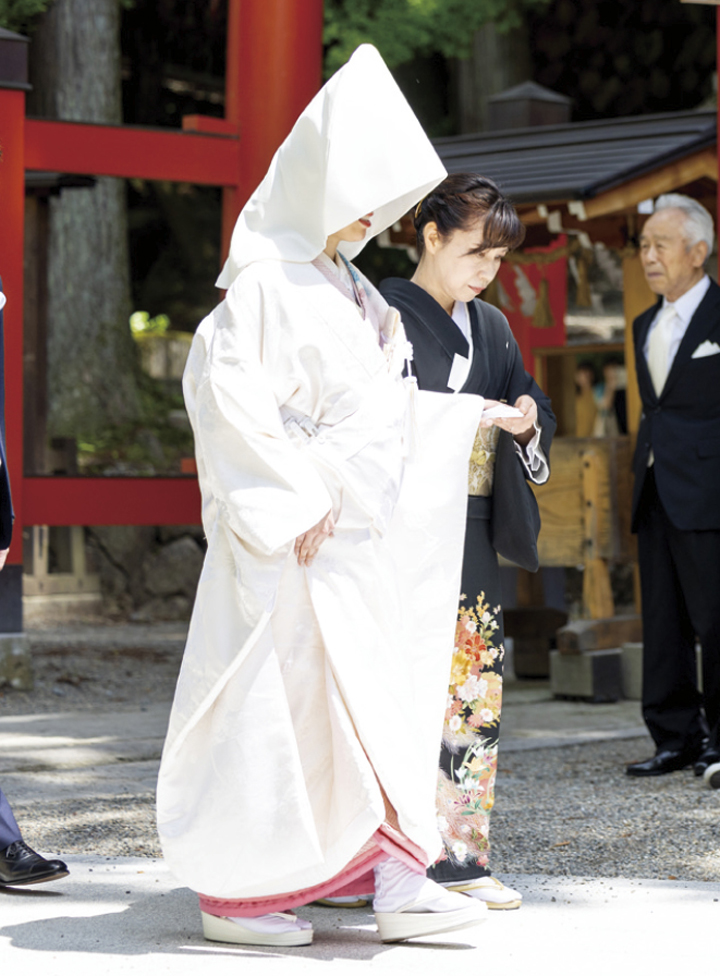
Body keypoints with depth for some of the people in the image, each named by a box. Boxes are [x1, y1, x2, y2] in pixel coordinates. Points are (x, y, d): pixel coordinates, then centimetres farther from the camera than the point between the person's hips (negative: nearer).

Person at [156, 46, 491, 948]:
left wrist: (344, 496, 0)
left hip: (355, 536, 8)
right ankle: (231, 894, 6)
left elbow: (383, 410, 14)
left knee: (366, 702, 5)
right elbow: (228, 399, -18)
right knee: (268, 700, -3)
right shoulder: (265, 283, -11)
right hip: (283, 539, -8)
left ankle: (393, 882, 6)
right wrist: (303, 502, -17)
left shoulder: (353, 290, 16)